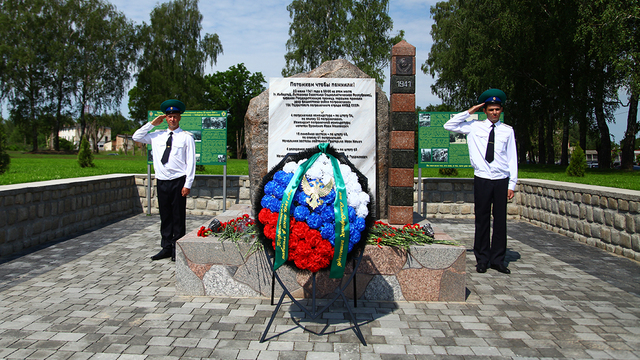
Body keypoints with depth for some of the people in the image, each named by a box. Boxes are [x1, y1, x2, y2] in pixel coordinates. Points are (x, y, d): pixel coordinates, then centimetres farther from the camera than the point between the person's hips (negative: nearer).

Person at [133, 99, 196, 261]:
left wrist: (188, 184, -10)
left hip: (178, 181, -4)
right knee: (165, 216, 10)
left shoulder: (186, 137, 0)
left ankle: (177, 250, 8)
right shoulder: (157, 136, 13)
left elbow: (191, 162, -4)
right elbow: (137, 137, 18)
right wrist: (152, 124, 9)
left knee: (178, 217, 0)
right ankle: (166, 248, 19)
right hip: (161, 181, 4)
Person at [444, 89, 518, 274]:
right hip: (482, 180, -1)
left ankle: (497, 259, 14)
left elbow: (512, 158, 7)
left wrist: (512, 184, 2)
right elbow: (449, 125, 4)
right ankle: (482, 259, 12)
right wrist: (470, 112, 0)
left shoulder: (507, 131, 7)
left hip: (501, 180, 1)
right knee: (482, 219, 3)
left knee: (500, 220, 4)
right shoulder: (474, 127, 6)